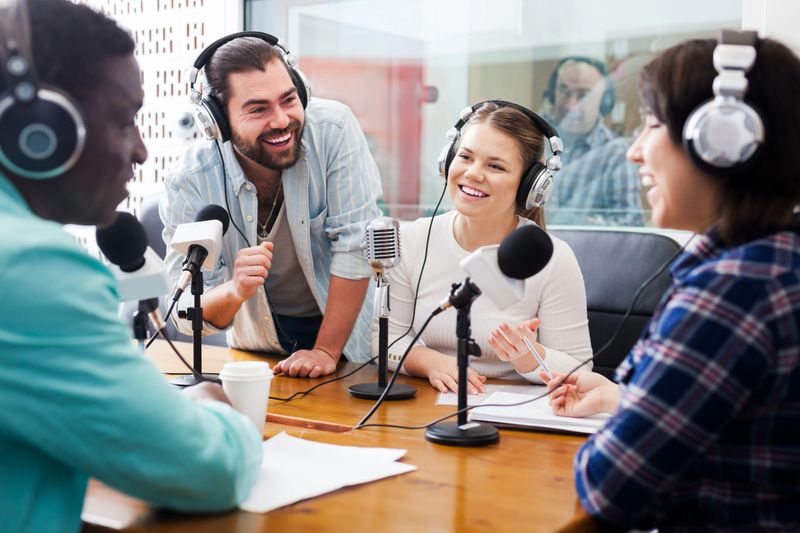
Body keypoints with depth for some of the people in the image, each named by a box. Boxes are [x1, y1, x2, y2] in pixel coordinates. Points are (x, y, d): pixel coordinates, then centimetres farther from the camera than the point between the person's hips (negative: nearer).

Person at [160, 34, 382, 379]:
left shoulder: (334, 128, -20)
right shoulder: (190, 183, -18)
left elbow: (355, 245, -17)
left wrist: (326, 351, -19)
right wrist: (235, 291, -36)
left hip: (346, 331, -1)